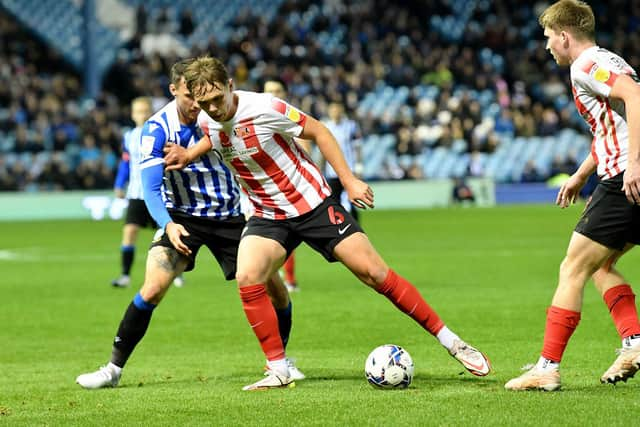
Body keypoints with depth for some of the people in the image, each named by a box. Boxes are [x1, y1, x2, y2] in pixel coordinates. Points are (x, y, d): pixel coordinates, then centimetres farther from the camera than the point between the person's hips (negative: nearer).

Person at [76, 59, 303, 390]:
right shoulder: (157, 129, -17)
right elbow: (151, 188, -21)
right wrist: (168, 225, -38)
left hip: (229, 216, 2)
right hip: (183, 217, -2)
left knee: (274, 288, -4)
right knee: (154, 286, -21)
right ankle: (114, 368, -10)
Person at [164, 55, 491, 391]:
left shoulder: (264, 108, -23)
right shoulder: (206, 122, -6)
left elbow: (317, 131, -10)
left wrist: (348, 179, -12)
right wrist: (188, 155, 4)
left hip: (313, 204, -4)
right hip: (268, 217, 4)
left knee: (375, 273, -7)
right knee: (247, 278, -22)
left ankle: (449, 341, 4)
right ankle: (279, 370, -10)